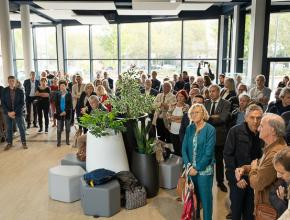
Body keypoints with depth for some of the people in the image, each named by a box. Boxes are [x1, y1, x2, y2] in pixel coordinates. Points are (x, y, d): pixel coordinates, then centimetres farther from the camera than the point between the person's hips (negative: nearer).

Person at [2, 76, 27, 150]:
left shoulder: (20, 91, -5)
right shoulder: (4, 91, -1)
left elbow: (22, 103, -6)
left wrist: (14, 112, -15)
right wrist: (8, 112, -12)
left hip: (18, 112, -1)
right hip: (7, 113, 1)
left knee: (22, 128, 4)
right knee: (8, 128, 9)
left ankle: (23, 142, 18)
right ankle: (9, 143, 23)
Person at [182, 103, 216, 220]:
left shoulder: (210, 129, -11)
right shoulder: (189, 129, 3)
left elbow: (208, 153, -15)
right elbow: (184, 149, 2)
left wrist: (197, 168, -13)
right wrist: (189, 165, -10)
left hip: (204, 170, -4)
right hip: (191, 169, 4)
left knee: (205, 197, 8)